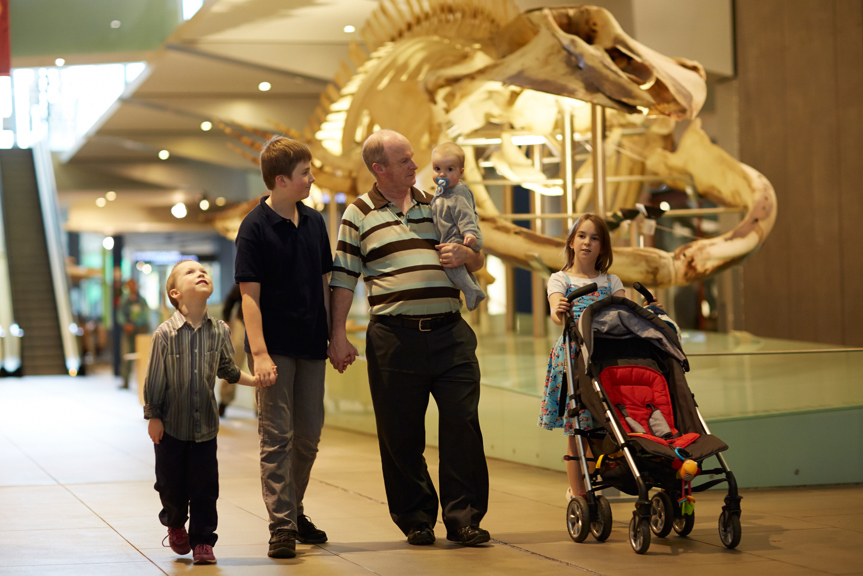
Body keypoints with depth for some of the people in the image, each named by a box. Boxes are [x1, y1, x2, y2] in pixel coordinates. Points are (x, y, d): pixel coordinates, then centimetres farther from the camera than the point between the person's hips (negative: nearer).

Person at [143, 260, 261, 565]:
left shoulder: (220, 331, -4)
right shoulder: (165, 333, -14)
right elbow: (155, 378, -8)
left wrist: (252, 379, 4)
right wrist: (153, 416, -6)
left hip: (205, 425, 2)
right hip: (171, 425, -2)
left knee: (204, 486, 2)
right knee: (171, 483, 9)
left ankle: (203, 540, 13)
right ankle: (175, 524, 37)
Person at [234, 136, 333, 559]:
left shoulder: (314, 222, 8)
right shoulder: (255, 227, -10)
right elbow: (250, 294, -13)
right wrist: (259, 353, -20)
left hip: (311, 346, 6)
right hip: (274, 347, -6)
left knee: (308, 436, 12)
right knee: (277, 436, -3)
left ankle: (294, 510, 29)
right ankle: (281, 526, 0)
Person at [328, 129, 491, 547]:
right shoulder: (359, 214, 5)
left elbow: (477, 261, 21)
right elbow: (343, 278, 4)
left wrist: (464, 255, -3)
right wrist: (337, 336, -3)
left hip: (450, 333, 2)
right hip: (394, 337, -2)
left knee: (463, 425, -3)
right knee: (401, 434, 3)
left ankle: (463, 517, 5)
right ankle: (416, 519, 16)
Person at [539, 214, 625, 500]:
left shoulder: (611, 282, 15)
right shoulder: (560, 279, 8)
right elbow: (556, 309, -12)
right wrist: (558, 313, -36)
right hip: (572, 357, -2)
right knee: (575, 431, -2)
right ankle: (577, 492, 4)